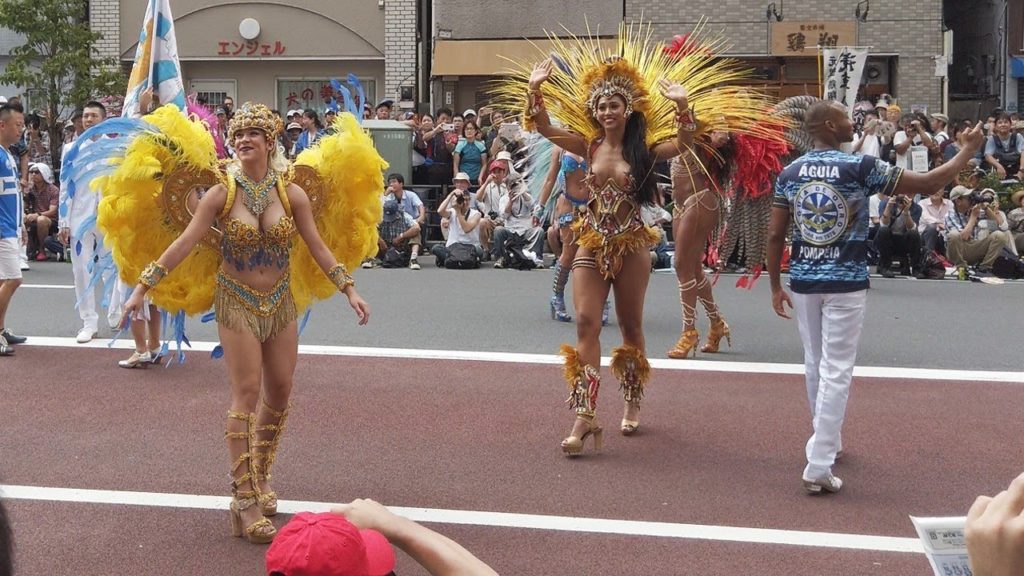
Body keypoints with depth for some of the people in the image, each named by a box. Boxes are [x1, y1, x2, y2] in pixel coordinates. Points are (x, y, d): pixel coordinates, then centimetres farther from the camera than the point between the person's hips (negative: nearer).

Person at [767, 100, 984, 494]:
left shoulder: (789, 173, 1)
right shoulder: (860, 168, -10)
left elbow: (775, 235, 3)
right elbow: (929, 184, -8)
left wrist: (775, 286, 12)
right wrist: (968, 150, 7)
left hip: (803, 280, 5)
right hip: (845, 282, -4)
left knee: (815, 364, 18)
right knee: (836, 371, -2)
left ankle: (826, 441, 36)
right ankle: (818, 466, -6)